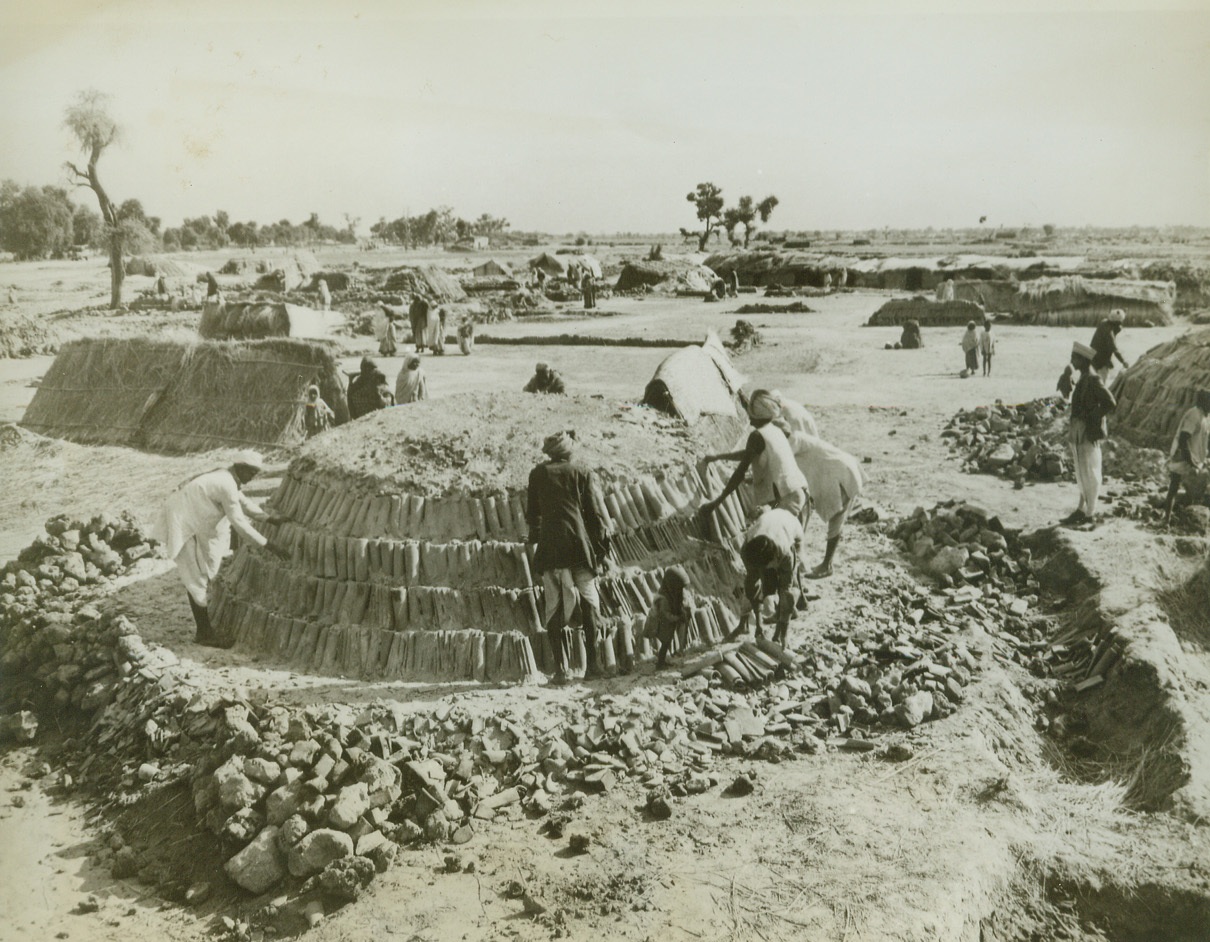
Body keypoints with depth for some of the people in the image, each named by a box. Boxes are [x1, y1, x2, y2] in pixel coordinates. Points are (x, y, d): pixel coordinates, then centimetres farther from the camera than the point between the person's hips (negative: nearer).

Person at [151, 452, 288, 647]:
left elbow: (242, 501, 21)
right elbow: (239, 523, -23)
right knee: (197, 578, -4)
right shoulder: (227, 485, -22)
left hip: (190, 520, 9)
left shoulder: (225, 477, 6)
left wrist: (268, 518, 16)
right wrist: (269, 546, -21)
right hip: (182, 525, -9)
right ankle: (204, 633, 3)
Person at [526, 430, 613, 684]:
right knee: (590, 607, 12)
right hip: (582, 547, -1)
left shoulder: (538, 474, 7)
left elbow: (532, 513, 14)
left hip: (551, 549, 1)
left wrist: (534, 539, 29)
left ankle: (560, 669, 0)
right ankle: (591, 664, 10)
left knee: (555, 610, 4)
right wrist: (604, 544, 8)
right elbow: (598, 511, 1)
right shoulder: (584, 472, 3)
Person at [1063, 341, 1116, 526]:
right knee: (1082, 474, 14)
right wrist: (1073, 423, 12)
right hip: (1079, 434, 9)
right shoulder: (1084, 378, 11)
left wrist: (1088, 418, -18)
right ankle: (1082, 509, 22)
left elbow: (1110, 403, -22)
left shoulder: (1093, 379, -17)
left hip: (1089, 435, -9)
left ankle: (1090, 513, 8)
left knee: (1089, 473, 0)